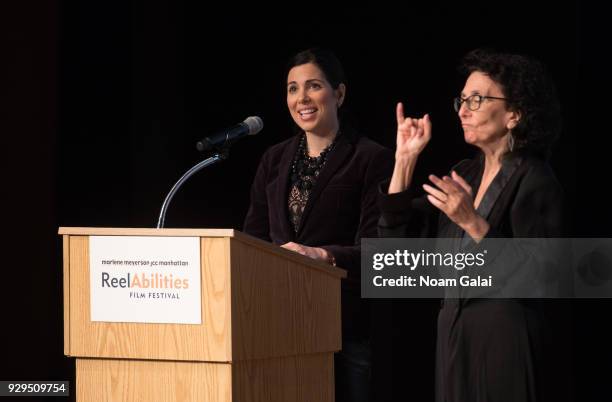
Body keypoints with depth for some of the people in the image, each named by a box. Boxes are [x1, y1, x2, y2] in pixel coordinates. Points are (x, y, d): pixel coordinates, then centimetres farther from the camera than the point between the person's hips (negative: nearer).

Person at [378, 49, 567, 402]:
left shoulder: (536, 183, -12)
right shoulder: (463, 175, 10)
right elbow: (398, 238, 8)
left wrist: (474, 224, -26)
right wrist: (405, 160, 3)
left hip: (506, 343, -7)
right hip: (454, 338, 7)